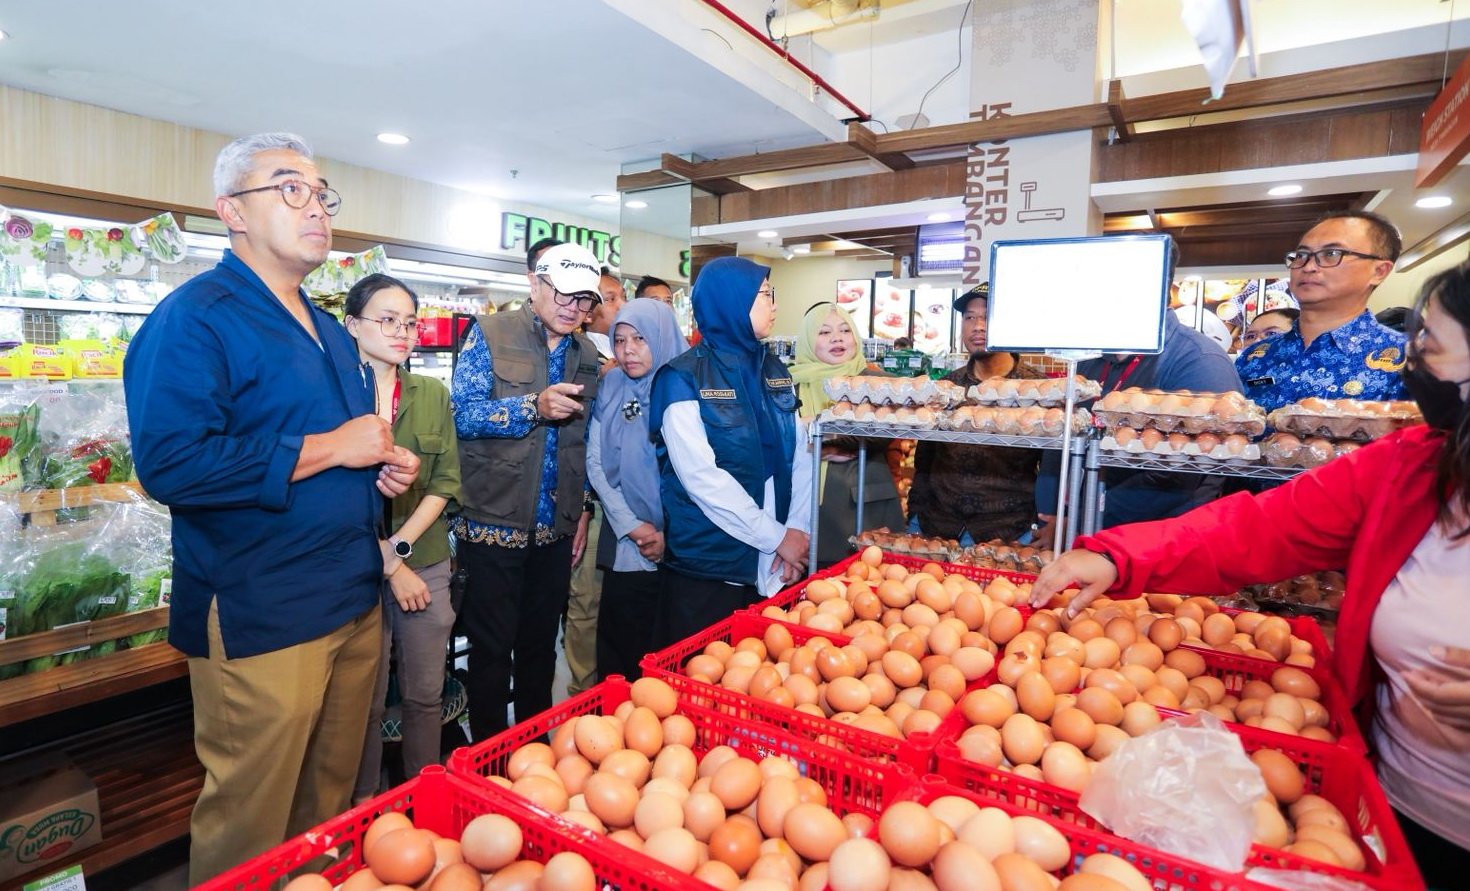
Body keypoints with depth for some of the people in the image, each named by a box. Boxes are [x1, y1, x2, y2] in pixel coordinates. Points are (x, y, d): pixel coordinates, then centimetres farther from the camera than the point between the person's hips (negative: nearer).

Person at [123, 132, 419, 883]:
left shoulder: (329, 332, 15)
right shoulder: (193, 319, -12)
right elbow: (170, 463, -24)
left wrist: (383, 468, 5)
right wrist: (328, 449, -20)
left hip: (354, 602, 8)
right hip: (259, 621, -8)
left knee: (331, 806, 21)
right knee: (249, 829, 9)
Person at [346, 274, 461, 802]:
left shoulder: (433, 395, 7)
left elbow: (446, 482, 4)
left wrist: (401, 544, -9)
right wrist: (390, 565, -10)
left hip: (426, 565, 3)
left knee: (426, 694, 12)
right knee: (365, 699, 9)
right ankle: (364, 805, 29)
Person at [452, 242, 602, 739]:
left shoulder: (586, 355, 10)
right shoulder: (490, 334, -3)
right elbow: (462, 415, -13)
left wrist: (582, 511, 11)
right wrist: (534, 407, -26)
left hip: (556, 529, 4)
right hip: (492, 524, -4)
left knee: (540, 647, 16)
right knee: (491, 649, 7)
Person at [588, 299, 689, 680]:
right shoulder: (610, 388, 6)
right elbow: (595, 463, 5)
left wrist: (671, 536, -9)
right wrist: (632, 526, -3)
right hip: (625, 551, 3)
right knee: (618, 655, 9)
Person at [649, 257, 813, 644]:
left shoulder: (774, 372, 8)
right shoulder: (684, 378, -10)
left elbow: (800, 455, 4)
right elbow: (701, 476, -18)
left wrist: (797, 529, -10)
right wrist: (777, 537, -16)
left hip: (773, 567, 5)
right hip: (706, 568, -5)